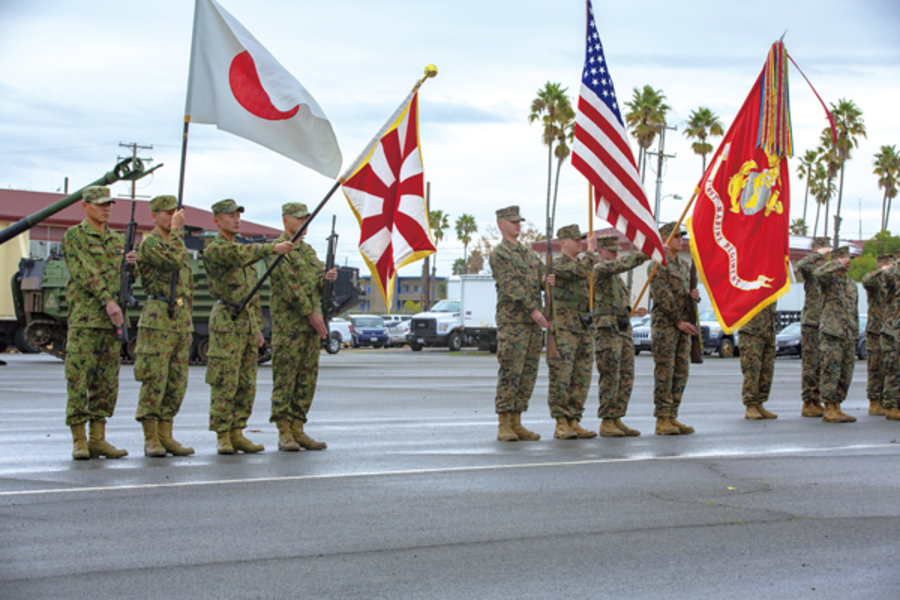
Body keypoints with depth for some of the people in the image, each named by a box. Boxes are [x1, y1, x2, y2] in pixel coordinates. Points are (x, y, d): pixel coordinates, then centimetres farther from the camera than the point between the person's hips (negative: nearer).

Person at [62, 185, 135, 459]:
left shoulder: (117, 239, 17)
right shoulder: (73, 236, -1)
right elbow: (83, 272, -12)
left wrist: (131, 262, -3)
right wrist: (107, 301, -22)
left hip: (111, 321, 6)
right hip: (84, 319, -6)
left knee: (107, 382, 6)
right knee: (79, 379, -5)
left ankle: (98, 439, 11)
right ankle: (79, 441, -2)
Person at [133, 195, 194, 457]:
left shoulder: (180, 245, 20)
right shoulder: (149, 243, -6)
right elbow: (173, 260, -25)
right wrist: (176, 229, -15)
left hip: (181, 320, 8)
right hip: (158, 319, -8)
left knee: (177, 382, 7)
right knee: (154, 380, -6)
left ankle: (165, 435, 12)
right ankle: (150, 438, -2)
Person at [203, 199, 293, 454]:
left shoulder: (243, 249, 20)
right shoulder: (214, 250, -6)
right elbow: (242, 254, -28)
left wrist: (257, 327, 19)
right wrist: (273, 248, -40)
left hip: (248, 322, 8)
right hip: (226, 321, -8)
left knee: (247, 384, 7)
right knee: (225, 383, -7)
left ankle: (237, 433, 12)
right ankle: (222, 436, -4)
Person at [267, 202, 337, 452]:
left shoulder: (308, 249, 19)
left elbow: (316, 281, 22)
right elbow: (289, 285, -15)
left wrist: (327, 276, -2)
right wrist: (311, 313, -17)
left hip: (312, 324, 8)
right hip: (288, 325, -8)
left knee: (307, 379, 7)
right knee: (284, 379, -5)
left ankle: (298, 430, 11)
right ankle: (284, 433, -3)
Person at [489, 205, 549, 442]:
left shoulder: (528, 254, 21)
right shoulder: (499, 254, -3)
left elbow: (541, 276, 15)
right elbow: (510, 286, -14)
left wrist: (548, 279, -10)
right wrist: (533, 309, -20)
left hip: (534, 324, 8)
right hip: (512, 322, -8)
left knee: (528, 374, 6)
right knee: (510, 372, -9)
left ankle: (516, 423, 10)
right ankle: (503, 425, -6)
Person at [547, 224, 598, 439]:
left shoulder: (583, 263, 19)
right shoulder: (558, 265, -6)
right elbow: (581, 271, -25)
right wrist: (591, 251, -13)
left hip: (584, 330, 8)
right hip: (564, 330, -8)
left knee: (581, 380, 5)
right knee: (561, 379, -8)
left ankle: (574, 422, 9)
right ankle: (561, 424, -6)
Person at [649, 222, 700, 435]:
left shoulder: (683, 266, 19)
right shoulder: (658, 265, -7)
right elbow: (662, 297, -14)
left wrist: (694, 295, -1)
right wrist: (678, 322, -16)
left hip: (683, 325, 8)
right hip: (664, 324, -8)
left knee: (681, 372, 6)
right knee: (664, 372, -7)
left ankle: (672, 417, 10)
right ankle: (662, 420, -6)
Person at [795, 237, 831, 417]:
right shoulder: (810, 268, -4)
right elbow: (800, 266, -30)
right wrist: (818, 255, -23)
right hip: (811, 322, -7)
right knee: (810, 364, -6)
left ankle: (817, 401, 15)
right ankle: (807, 403, -4)